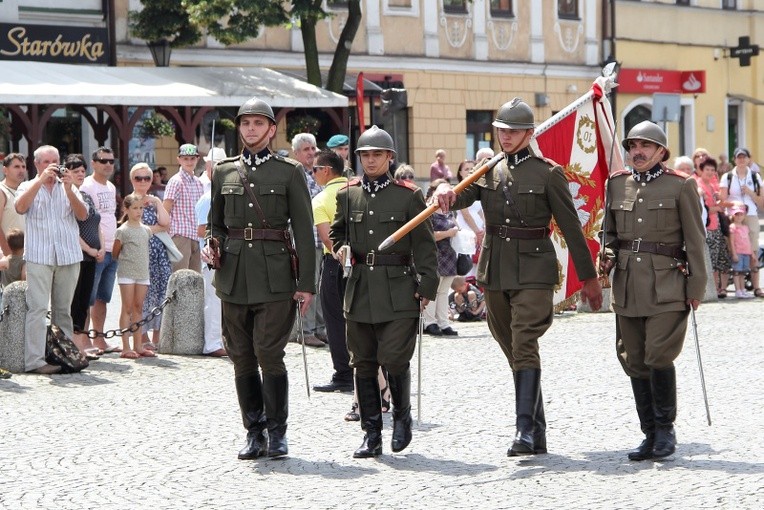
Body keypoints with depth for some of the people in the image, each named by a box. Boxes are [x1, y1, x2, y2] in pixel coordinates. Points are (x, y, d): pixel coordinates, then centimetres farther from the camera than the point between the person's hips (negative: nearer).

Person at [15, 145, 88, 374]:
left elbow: (82, 215, 3)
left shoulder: (68, 187, 16)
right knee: (37, 308, -11)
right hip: (39, 257, -3)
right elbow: (20, 207, -11)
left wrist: (68, 190, -10)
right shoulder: (29, 187, 11)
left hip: (68, 256, 3)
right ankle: (34, 360, -15)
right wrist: (41, 179, -12)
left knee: (63, 309, 7)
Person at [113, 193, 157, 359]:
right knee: (127, 309, -4)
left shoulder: (146, 230, 11)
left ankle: (138, 345, 11)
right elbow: (115, 254, -2)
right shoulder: (122, 231, -6)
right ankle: (126, 347, -5)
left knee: (138, 309, 8)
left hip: (143, 273, 5)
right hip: (126, 274, -5)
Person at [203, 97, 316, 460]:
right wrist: (211, 246, -2)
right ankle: (254, 431, 14)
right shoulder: (224, 172, 12)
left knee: (269, 354, -9)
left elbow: (304, 232, 1)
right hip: (234, 277, 4)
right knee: (241, 358, 5)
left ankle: (277, 432, 3)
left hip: (275, 276, -4)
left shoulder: (289, 172, 3)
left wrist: (306, 284, -5)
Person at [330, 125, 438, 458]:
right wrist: (341, 246, 3)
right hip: (360, 289, 4)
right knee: (363, 363, 4)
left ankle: (402, 415, 15)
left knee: (394, 358, -11)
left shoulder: (408, 195, 1)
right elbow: (337, 231, 25)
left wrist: (427, 285, -5)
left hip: (398, 289, -3)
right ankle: (371, 435, 12)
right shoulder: (348, 195, 10)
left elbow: (424, 245, 1)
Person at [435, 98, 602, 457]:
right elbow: (463, 197, -5)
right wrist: (446, 195, -30)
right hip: (495, 272, 6)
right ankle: (538, 432, 18)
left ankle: (525, 430, -21)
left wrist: (588, 278, 2)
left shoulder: (547, 174, -2)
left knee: (524, 347, -17)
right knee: (514, 350, 10)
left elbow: (571, 228, 0)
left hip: (533, 271, -5)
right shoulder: (487, 172, 12)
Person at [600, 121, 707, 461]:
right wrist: (607, 258, -1)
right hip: (627, 285, 5)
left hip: (667, 284, -4)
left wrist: (696, 287, -3)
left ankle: (665, 429, 4)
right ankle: (651, 434, 15)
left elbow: (694, 240, 0)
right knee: (634, 362, 5)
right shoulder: (617, 184, 11)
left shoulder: (680, 186, 0)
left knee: (659, 356, -12)